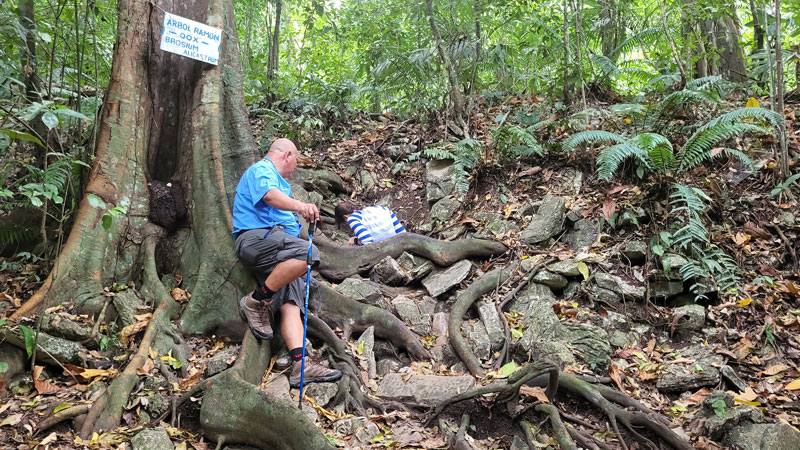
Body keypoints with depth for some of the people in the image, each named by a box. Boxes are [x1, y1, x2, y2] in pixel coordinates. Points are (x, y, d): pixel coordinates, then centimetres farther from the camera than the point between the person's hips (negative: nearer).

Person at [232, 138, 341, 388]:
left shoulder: (276, 179, 35)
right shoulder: (261, 170, 4)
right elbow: (270, 196, -21)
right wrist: (299, 206, -39)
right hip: (256, 237, -9)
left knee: (290, 306, -10)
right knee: (308, 252, -34)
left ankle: (300, 366, -24)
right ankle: (257, 302, -22)